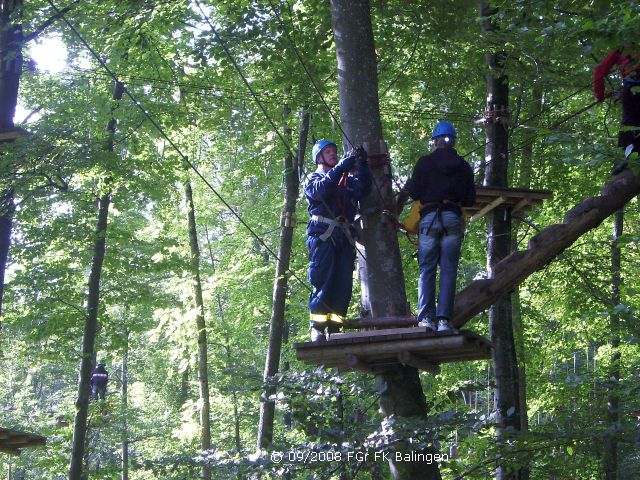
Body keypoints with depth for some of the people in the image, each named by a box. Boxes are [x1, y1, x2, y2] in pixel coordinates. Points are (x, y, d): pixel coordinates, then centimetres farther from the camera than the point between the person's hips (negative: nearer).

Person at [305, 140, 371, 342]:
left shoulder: (347, 180, 24)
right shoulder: (314, 178, 14)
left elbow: (363, 189, 5)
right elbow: (321, 189, -11)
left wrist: (362, 166, -7)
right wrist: (343, 165, -15)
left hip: (344, 237, 4)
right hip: (323, 234, -4)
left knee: (343, 284, -3)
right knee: (322, 281, -11)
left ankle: (334, 328, -3)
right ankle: (317, 329, -12)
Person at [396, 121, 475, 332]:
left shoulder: (425, 162, 4)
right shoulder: (464, 166, 11)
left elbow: (413, 192, 0)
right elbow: (470, 200, 12)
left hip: (429, 218, -1)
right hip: (453, 218, 1)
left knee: (427, 270, 1)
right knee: (448, 271, 0)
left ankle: (426, 318, -11)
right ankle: (444, 319, -9)